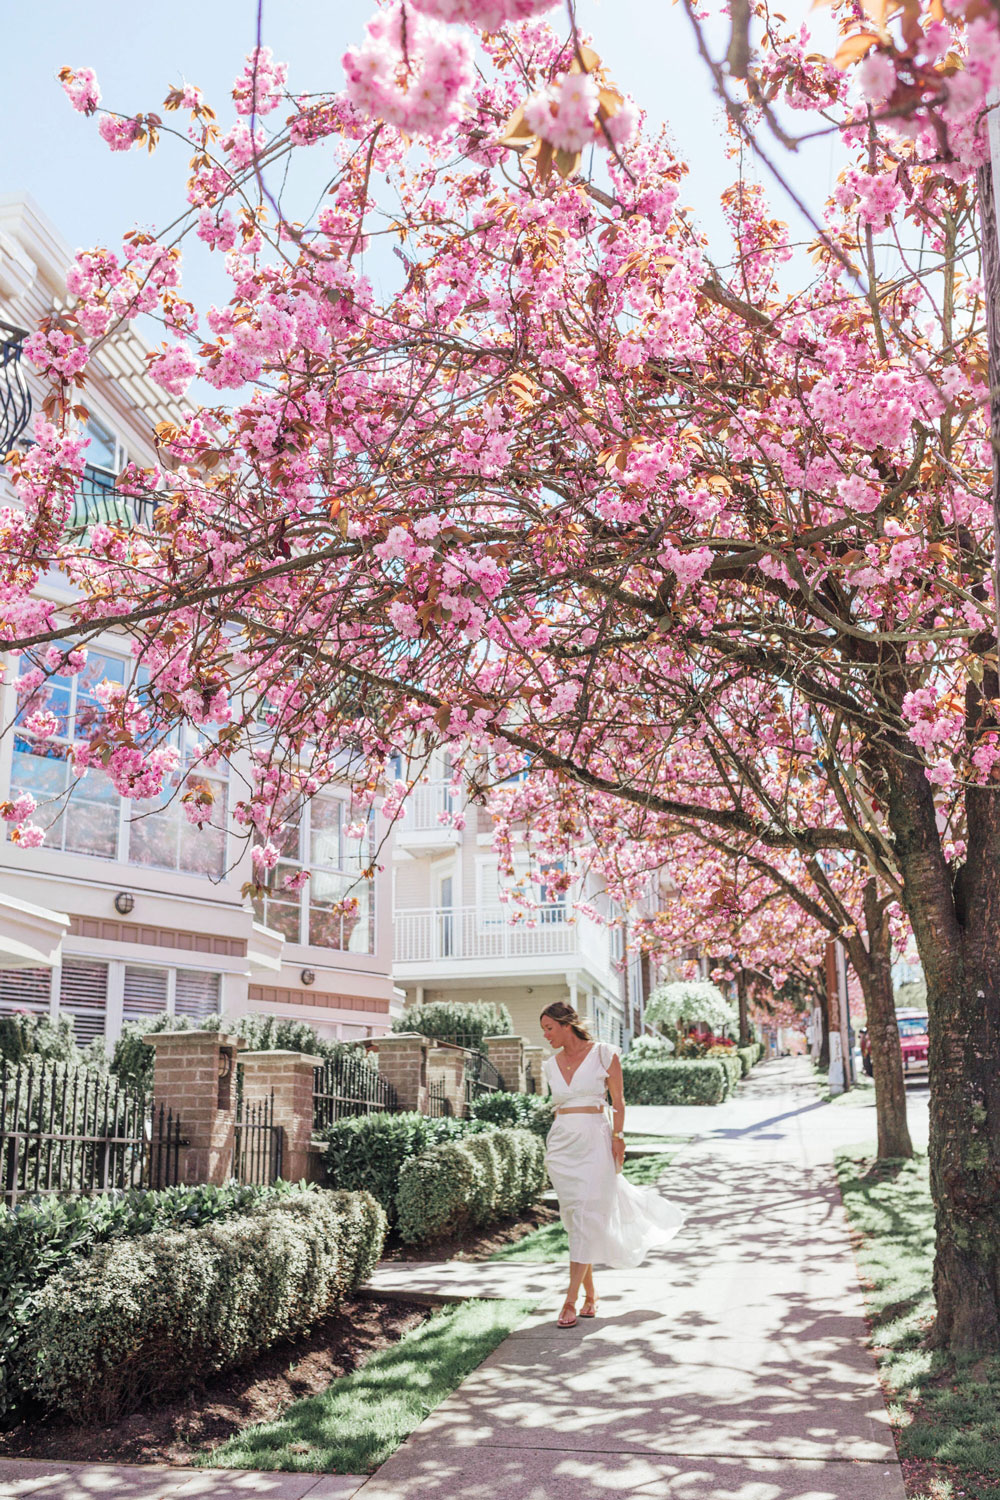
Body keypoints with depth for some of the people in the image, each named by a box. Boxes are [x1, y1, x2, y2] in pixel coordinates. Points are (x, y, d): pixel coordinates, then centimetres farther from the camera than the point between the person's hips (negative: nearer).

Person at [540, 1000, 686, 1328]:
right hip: (560, 1144, 4)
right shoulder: (551, 1065, 10)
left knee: (586, 1218, -9)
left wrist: (618, 1138, -9)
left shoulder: (603, 1054, -3)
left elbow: (618, 1100, -1)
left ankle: (570, 1301, -7)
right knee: (574, 1219, 6)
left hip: (595, 1141, -4)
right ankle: (590, 1294, 19)